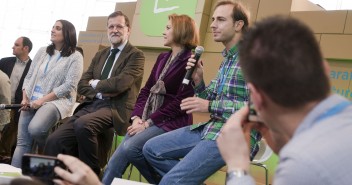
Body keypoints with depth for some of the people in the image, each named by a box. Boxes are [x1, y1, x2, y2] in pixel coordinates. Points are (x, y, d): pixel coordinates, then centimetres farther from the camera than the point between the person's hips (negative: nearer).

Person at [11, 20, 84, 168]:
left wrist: (42, 100, -14)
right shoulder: (42, 51, 18)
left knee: (35, 129, -31)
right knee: (22, 141, -7)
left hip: (57, 101, -5)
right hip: (32, 102, 5)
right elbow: (28, 77, 17)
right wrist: (25, 98, -1)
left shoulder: (75, 57, 0)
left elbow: (69, 86, -10)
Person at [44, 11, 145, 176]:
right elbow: (82, 85, 14)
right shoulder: (100, 55, 22)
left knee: (83, 124, -35)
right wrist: (101, 92, -6)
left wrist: (95, 84, 0)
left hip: (115, 108, -6)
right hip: (91, 105, 6)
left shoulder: (136, 55, 1)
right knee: (54, 141, -16)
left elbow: (119, 84, -15)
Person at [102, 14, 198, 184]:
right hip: (147, 119, 7)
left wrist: (148, 122, -16)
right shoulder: (162, 58, 18)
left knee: (129, 148, -28)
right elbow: (146, 90, 15)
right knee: (122, 153, -14)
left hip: (171, 123, -6)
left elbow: (180, 102, -15)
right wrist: (137, 117, -3)